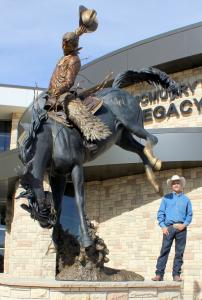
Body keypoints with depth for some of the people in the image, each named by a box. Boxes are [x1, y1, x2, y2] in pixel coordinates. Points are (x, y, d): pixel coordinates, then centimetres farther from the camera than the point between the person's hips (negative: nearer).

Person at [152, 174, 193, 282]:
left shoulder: (186, 199, 15)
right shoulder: (166, 198, 12)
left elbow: (189, 215, 11)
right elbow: (160, 213, 8)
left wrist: (185, 224, -6)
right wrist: (163, 226, -4)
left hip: (181, 228, 1)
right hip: (169, 228, -1)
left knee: (179, 253, 1)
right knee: (164, 251, -7)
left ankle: (176, 274, 6)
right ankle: (159, 274, -7)